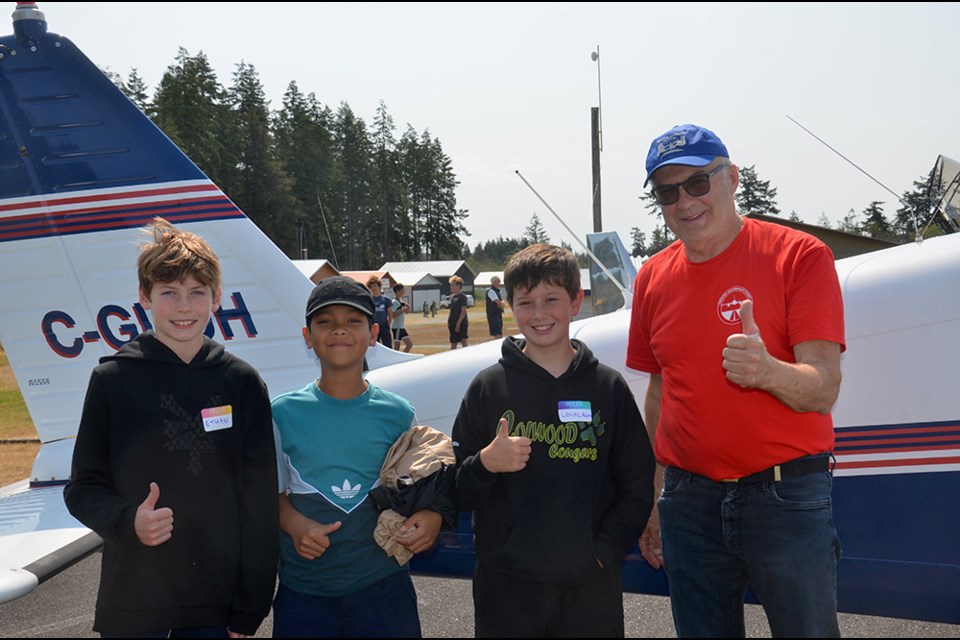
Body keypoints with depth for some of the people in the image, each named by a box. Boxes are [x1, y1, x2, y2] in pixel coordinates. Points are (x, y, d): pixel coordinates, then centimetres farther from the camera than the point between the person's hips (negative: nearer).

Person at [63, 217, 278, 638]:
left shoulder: (242, 383, 0)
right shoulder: (113, 379, -3)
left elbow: (259, 503, 1)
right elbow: (84, 488, 1)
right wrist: (128, 521, -19)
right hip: (131, 603, -1)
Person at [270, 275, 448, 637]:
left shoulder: (398, 414, 0)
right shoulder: (284, 413, -1)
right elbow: (273, 491, 6)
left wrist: (432, 515, -11)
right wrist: (294, 524, -13)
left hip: (382, 584, 0)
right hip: (303, 590, 0)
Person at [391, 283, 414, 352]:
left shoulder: (401, 300, 13)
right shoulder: (394, 302, -15)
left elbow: (406, 312, 21)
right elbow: (392, 315, -23)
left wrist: (407, 308, 0)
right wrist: (402, 310, -23)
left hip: (401, 327, 10)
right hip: (397, 327, -10)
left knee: (410, 344, 10)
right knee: (397, 347, -6)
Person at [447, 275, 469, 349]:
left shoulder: (462, 296, -12)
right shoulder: (452, 296, 12)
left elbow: (463, 311, -17)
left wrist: (458, 323, -20)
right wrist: (448, 321, 13)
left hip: (461, 323, -8)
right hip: (452, 324, 8)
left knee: (463, 341, -2)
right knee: (453, 343, 10)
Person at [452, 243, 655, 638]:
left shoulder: (608, 387, 3)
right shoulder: (489, 387, 0)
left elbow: (637, 485, 5)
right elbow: (458, 493, 2)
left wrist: (604, 551, -5)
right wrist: (485, 464, -16)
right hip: (506, 588, 0)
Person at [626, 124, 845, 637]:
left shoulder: (800, 256, -8)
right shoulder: (653, 278, 6)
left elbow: (822, 389, -13)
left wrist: (767, 371, -35)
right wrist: (651, 500, 14)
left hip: (785, 496, -4)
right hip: (688, 500, 4)